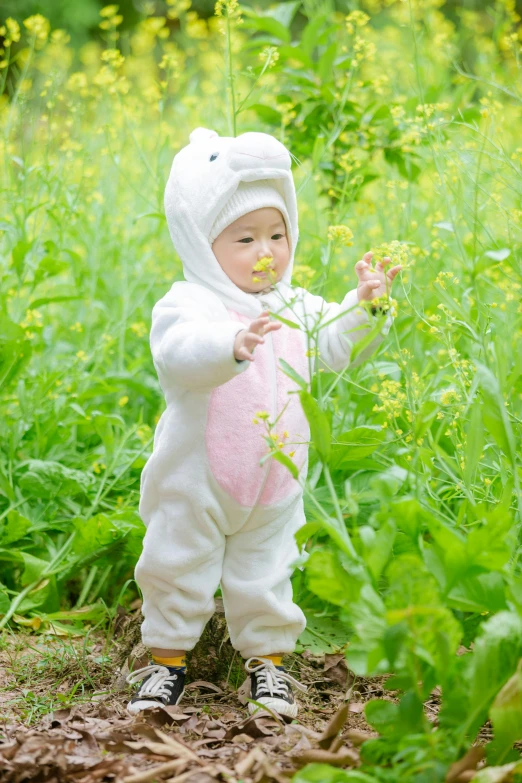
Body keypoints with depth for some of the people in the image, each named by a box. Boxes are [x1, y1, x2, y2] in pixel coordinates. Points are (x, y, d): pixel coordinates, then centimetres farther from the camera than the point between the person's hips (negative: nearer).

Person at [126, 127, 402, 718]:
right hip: (195, 486, -4)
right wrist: (233, 346, -55)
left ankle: (267, 659, 29)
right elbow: (180, 353, -36)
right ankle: (167, 659, 24)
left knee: (264, 578, 14)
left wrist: (364, 307, -9)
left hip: (274, 486, 4)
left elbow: (335, 346, 9)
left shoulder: (295, 309, 4)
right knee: (177, 572, 8)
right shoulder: (188, 305, -17)